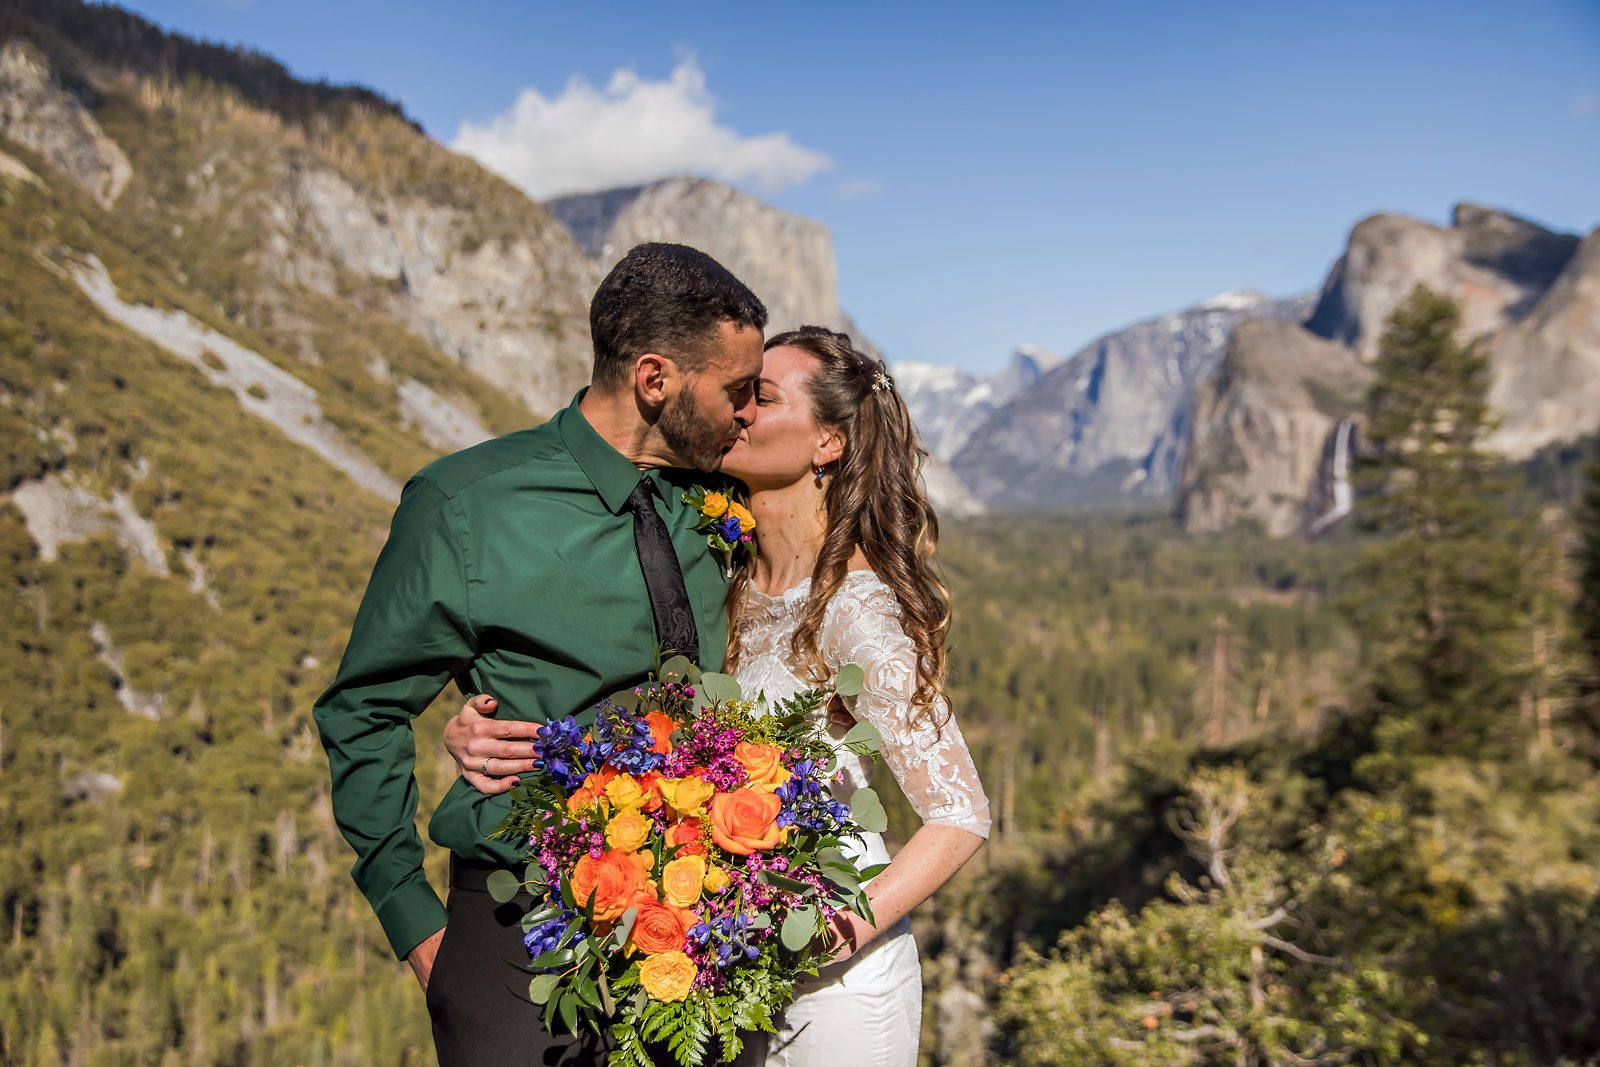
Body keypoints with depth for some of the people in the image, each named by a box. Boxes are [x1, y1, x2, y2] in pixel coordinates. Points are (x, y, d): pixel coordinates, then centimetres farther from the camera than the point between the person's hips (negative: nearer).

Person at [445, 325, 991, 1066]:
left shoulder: (857, 609, -20)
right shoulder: (719, 578, -1)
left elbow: (960, 817, -19)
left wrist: (834, 938, -27)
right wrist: (474, 732, -13)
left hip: (835, 979, -6)